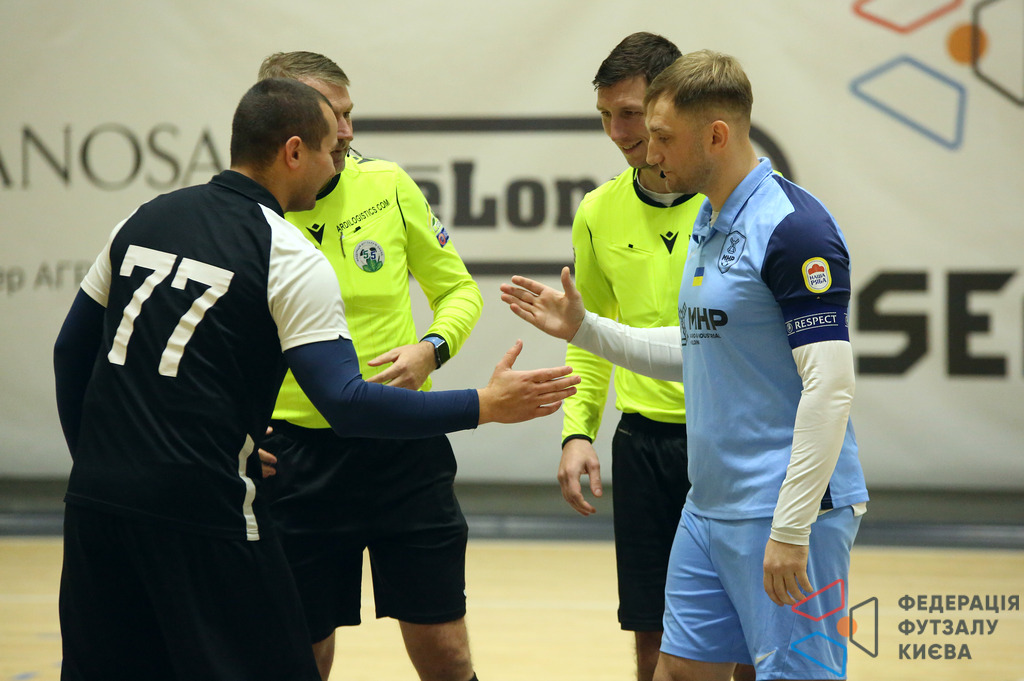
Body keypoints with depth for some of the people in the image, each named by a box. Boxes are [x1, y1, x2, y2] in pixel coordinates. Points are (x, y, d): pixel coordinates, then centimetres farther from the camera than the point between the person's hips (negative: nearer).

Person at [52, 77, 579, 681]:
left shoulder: (145, 219, 11)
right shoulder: (291, 258, -9)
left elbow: (71, 350, 18)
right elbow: (346, 403, -16)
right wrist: (485, 406, -11)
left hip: (95, 498, 7)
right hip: (198, 512, -7)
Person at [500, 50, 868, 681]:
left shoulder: (793, 228, -16)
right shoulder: (710, 224, 14)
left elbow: (830, 384, -21)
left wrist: (790, 530, -23)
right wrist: (584, 327, 18)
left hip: (790, 511, -9)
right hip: (709, 509, 10)